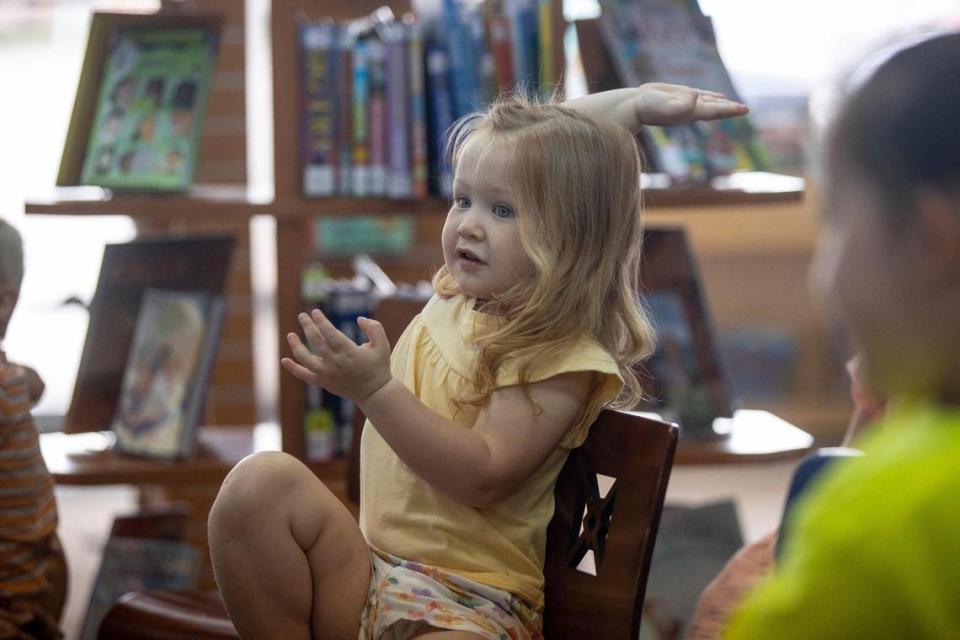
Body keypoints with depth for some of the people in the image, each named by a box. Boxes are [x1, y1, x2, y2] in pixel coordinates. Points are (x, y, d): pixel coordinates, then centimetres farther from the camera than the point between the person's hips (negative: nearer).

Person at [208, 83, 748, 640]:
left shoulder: (562, 363, -12)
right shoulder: (458, 294, 9)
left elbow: (482, 477, -24)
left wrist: (376, 390, -30)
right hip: (369, 567, 7)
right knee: (262, 481, -20)